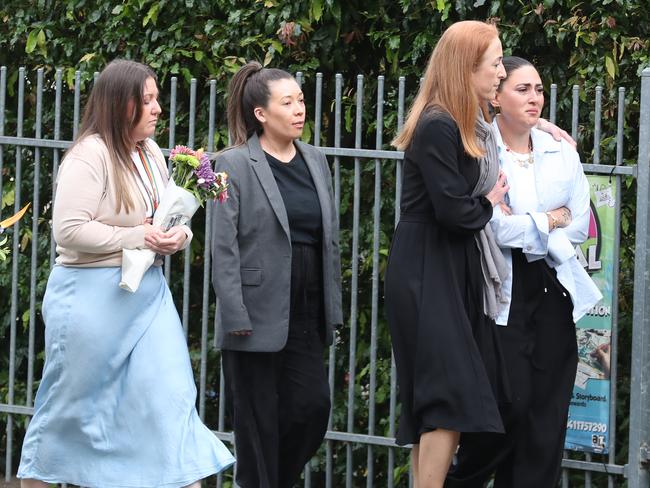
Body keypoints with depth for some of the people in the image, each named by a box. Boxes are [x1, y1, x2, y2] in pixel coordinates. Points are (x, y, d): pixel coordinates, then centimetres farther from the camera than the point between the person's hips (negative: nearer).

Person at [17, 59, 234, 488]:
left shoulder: (151, 154, 10)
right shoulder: (91, 155, -15)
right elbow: (68, 229, -20)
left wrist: (179, 236, 0)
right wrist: (137, 238, -19)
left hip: (146, 292, 7)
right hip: (92, 294, -7)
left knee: (171, 392, -1)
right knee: (75, 400, 5)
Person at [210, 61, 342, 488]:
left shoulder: (315, 161, 11)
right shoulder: (235, 165, -5)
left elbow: (331, 240, 14)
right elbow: (224, 247, -9)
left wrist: (334, 308, 10)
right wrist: (236, 317, -15)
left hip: (307, 316, 5)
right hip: (259, 316, -5)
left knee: (313, 407, 1)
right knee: (259, 422, 1)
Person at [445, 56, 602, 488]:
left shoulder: (562, 153, 11)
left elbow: (579, 227, 6)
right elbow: (489, 226, -16)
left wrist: (523, 228, -6)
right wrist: (549, 221, -4)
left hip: (553, 289, 5)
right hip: (501, 292, -5)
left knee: (547, 412, 1)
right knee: (510, 404, -10)